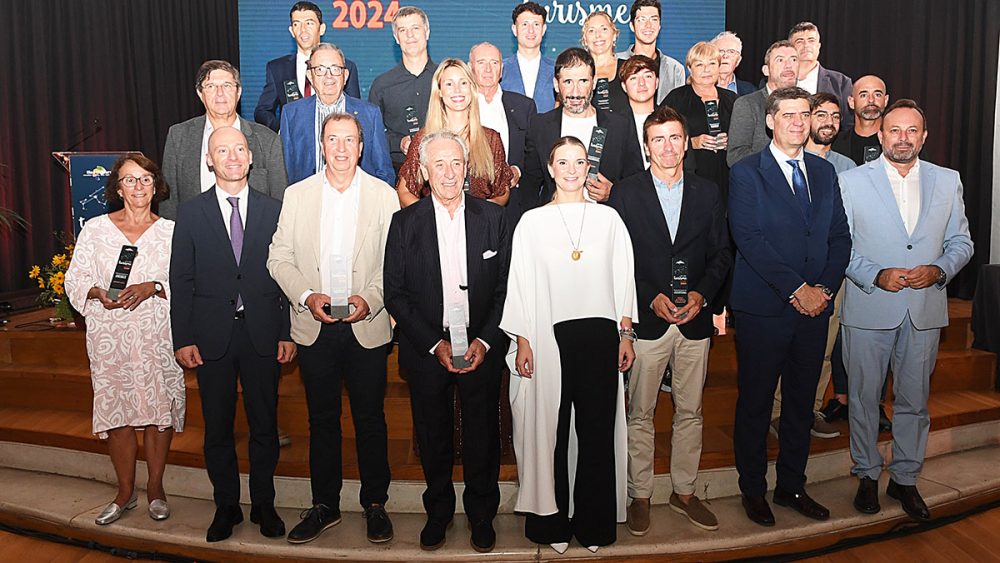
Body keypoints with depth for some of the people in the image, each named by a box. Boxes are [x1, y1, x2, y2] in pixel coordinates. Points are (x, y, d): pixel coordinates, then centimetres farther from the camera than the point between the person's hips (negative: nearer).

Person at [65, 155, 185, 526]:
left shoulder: (171, 231, 4)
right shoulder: (94, 229, 6)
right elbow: (75, 279, 5)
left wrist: (152, 288, -17)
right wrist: (99, 293, -15)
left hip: (158, 336, 0)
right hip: (110, 337, 1)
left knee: (159, 410, 3)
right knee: (116, 412, 5)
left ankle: (155, 489, 21)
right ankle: (126, 492, 21)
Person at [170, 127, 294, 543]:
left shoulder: (274, 210, 4)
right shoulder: (191, 213, 4)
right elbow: (181, 280, 2)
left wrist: (288, 333, -3)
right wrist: (183, 339, -3)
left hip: (263, 333, 0)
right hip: (211, 334, 0)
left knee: (265, 425, 9)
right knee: (217, 427, 10)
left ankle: (264, 504, 25)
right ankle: (226, 506, 27)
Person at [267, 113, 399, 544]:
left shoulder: (384, 196, 1)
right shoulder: (297, 194, 6)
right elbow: (279, 258, 3)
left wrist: (370, 299, -17)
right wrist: (307, 296, -12)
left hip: (367, 327, -1)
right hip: (314, 327, 2)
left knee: (370, 419, 8)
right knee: (322, 420, 12)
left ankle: (375, 504, 24)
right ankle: (324, 505, 27)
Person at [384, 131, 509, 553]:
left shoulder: (492, 217, 0)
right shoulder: (405, 222, -2)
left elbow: (505, 287, 0)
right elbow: (394, 293, -3)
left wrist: (485, 341, -10)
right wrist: (434, 344, -10)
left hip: (482, 348, 0)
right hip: (427, 351, 0)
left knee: (482, 435, 11)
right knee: (433, 436, 14)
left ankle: (481, 513, 32)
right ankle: (439, 510, 35)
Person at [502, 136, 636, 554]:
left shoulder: (609, 218, 9)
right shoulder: (532, 222, 6)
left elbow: (623, 279, 10)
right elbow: (519, 284, 4)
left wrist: (626, 335, 6)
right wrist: (522, 340, -2)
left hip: (599, 334, 1)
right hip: (548, 335, -1)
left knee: (597, 428, 4)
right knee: (549, 429, 4)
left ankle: (594, 522, 18)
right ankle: (552, 520, 18)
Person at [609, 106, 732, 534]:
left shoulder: (708, 193, 8)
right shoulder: (626, 193, -1)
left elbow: (721, 254, 8)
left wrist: (702, 293, -9)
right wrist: (651, 298, -14)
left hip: (695, 321, 3)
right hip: (646, 320, -2)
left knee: (690, 411, 13)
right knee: (640, 413, 6)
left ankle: (684, 492, 29)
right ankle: (640, 495, 21)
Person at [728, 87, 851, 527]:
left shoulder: (825, 172, 13)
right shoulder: (746, 173, -4)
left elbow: (840, 236, 10)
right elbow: (748, 238, -14)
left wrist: (825, 287, -6)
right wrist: (797, 288, -16)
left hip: (814, 307, 5)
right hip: (763, 309, -5)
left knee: (801, 402, 14)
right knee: (755, 403, 6)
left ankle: (792, 486, 29)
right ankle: (753, 490, 21)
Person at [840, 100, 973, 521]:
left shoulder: (948, 181, 8)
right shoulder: (852, 181, 0)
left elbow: (961, 242, 10)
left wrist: (939, 270, -10)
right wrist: (876, 276, -16)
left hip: (925, 310, 2)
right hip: (868, 308, -2)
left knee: (914, 399, 10)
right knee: (864, 396, 8)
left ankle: (905, 478, 26)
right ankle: (867, 475, 25)